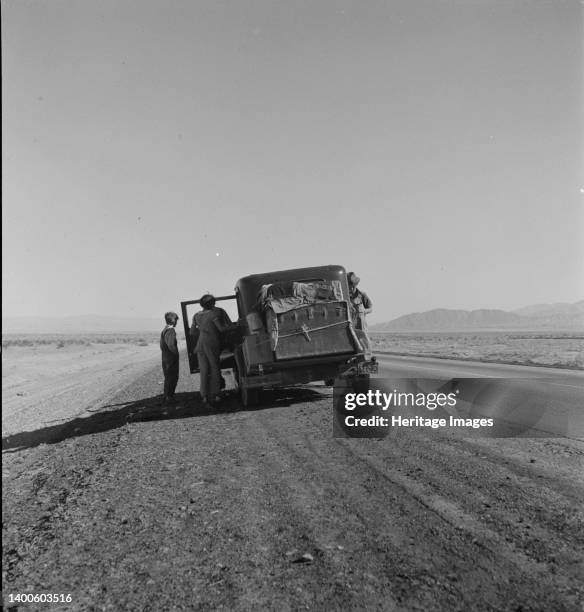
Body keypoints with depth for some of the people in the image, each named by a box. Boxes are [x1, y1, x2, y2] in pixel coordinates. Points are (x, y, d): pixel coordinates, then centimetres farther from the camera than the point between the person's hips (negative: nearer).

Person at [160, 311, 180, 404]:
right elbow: (171, 345, -29)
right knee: (172, 378, -2)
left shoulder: (164, 330, 12)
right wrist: (176, 352, -15)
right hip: (172, 359, -9)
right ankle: (169, 397, 2)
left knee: (168, 378, 17)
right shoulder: (171, 331, -18)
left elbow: (162, 344, 17)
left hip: (165, 359, 10)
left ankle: (167, 396, 25)